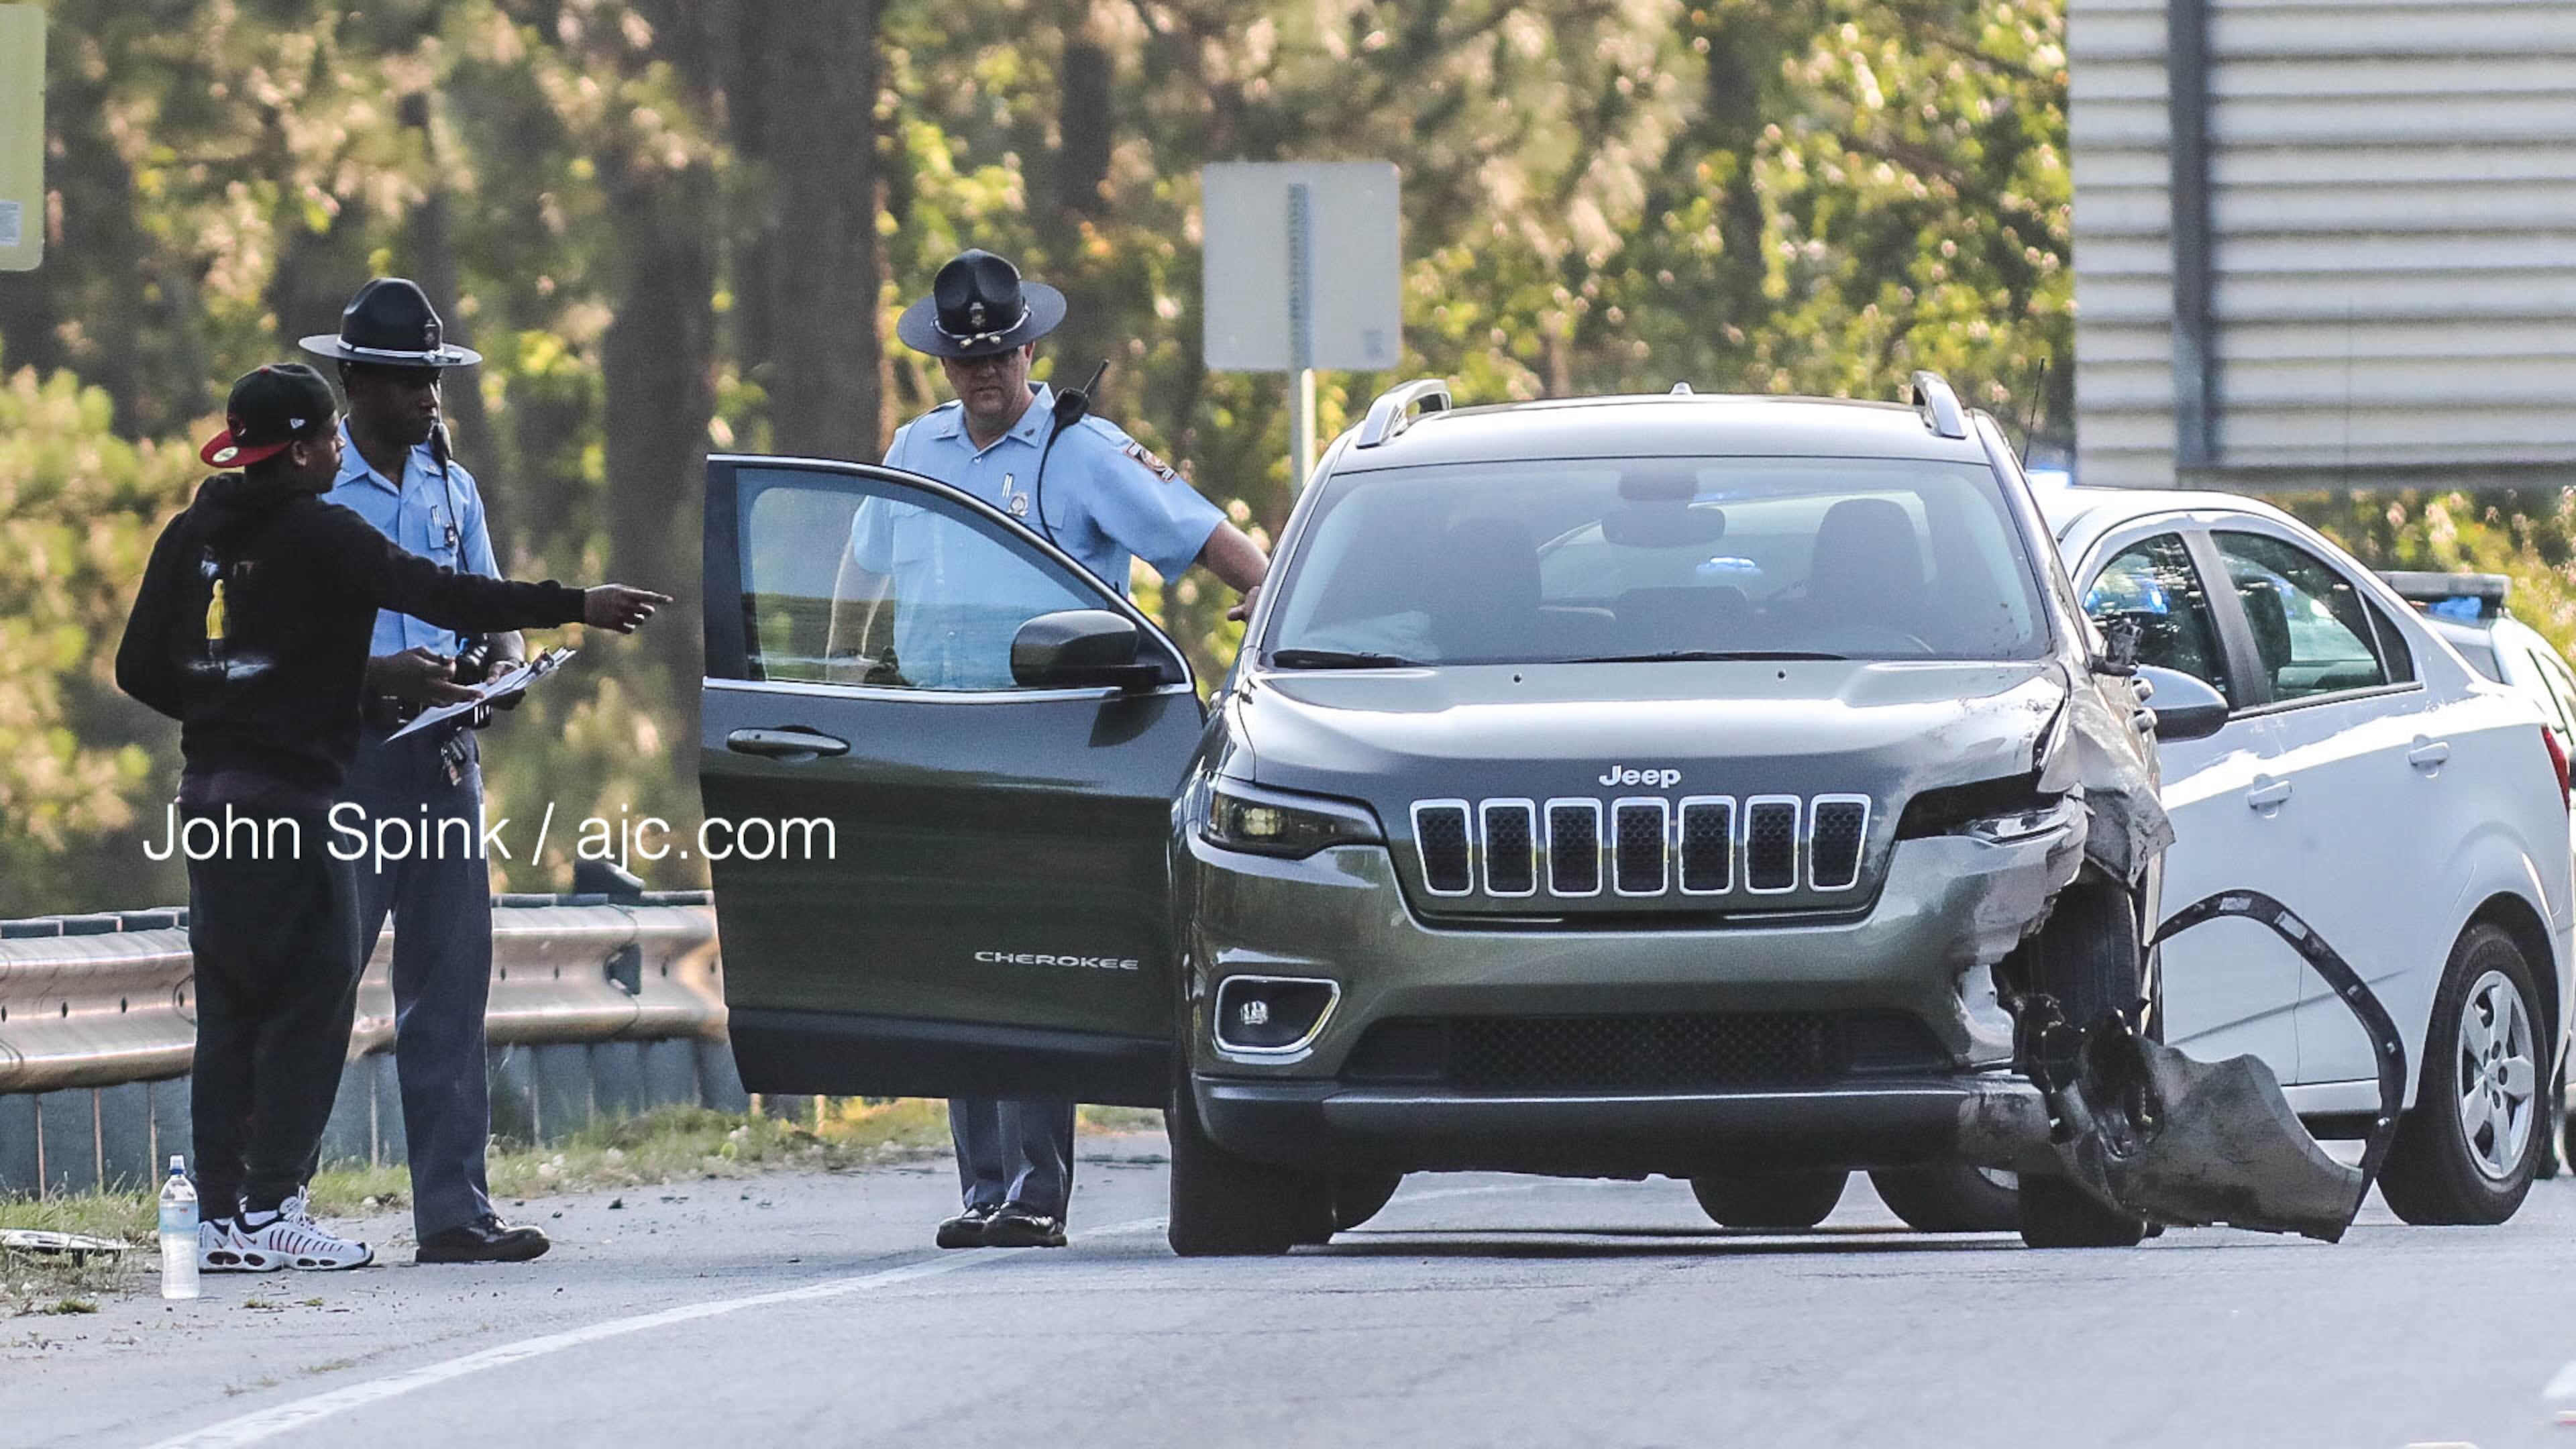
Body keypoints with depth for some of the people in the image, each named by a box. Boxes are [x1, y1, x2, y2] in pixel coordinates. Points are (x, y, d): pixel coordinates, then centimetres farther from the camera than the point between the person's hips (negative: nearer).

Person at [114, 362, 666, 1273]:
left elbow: (140, 669, 12)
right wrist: (575, 607, -12)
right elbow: (439, 596, -16)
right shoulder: (318, 536, -11)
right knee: (310, 999, -2)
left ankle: (219, 1213, 8)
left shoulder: (190, 537, 10)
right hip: (291, 798, -7)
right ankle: (270, 1208, -6)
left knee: (231, 1007, 10)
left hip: (210, 795, 7)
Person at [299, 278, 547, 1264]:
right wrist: (381, 675, -22)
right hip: (344, 757, -6)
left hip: (444, 755, 6)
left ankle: (454, 1212, 4)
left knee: (450, 982, 4)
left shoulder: (452, 489, 15)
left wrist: (506, 664, -2)